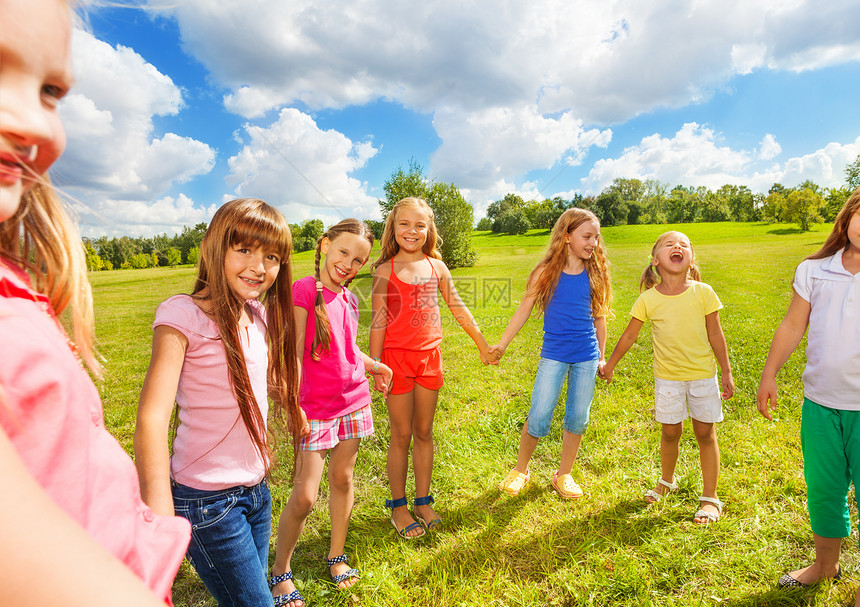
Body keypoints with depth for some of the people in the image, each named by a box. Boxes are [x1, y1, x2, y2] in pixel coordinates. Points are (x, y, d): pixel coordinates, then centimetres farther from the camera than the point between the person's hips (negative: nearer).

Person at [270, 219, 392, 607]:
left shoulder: (349, 299, 7)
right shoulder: (303, 290, -13)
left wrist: (373, 365, 18)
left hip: (352, 401, 6)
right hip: (315, 408, -6)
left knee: (343, 478, 16)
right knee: (304, 495, -1)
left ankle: (337, 556, 36)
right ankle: (280, 572, 24)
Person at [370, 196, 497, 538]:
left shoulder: (436, 266, 5)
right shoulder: (385, 270, -5)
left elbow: (457, 307, 12)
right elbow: (378, 321, -6)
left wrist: (483, 344, 17)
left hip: (430, 356, 4)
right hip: (397, 356, -3)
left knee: (424, 433, 13)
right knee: (401, 435, 6)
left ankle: (423, 503, 29)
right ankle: (398, 507, 25)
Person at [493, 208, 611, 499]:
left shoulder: (594, 274, 2)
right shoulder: (547, 272, -6)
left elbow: (599, 318, 11)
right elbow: (524, 310, -2)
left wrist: (602, 357, 14)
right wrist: (501, 345, -3)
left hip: (586, 357, 3)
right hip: (554, 355, -3)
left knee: (578, 419, 10)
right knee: (538, 418, -2)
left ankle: (563, 475, 30)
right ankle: (520, 470, 22)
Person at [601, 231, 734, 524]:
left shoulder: (703, 293, -9)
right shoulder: (648, 299, -9)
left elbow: (715, 335, -1)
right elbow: (629, 335, 3)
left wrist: (726, 373, 2)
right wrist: (610, 364, 10)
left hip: (703, 375, 0)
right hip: (667, 377, 0)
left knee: (705, 433, 9)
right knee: (670, 432, 12)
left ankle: (710, 498, 25)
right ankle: (666, 481, 39)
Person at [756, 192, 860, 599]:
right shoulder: (813, 271, 1)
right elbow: (792, 327, 7)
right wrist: (768, 376, 8)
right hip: (820, 403, 3)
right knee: (822, 492, 16)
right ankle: (825, 565, 40)